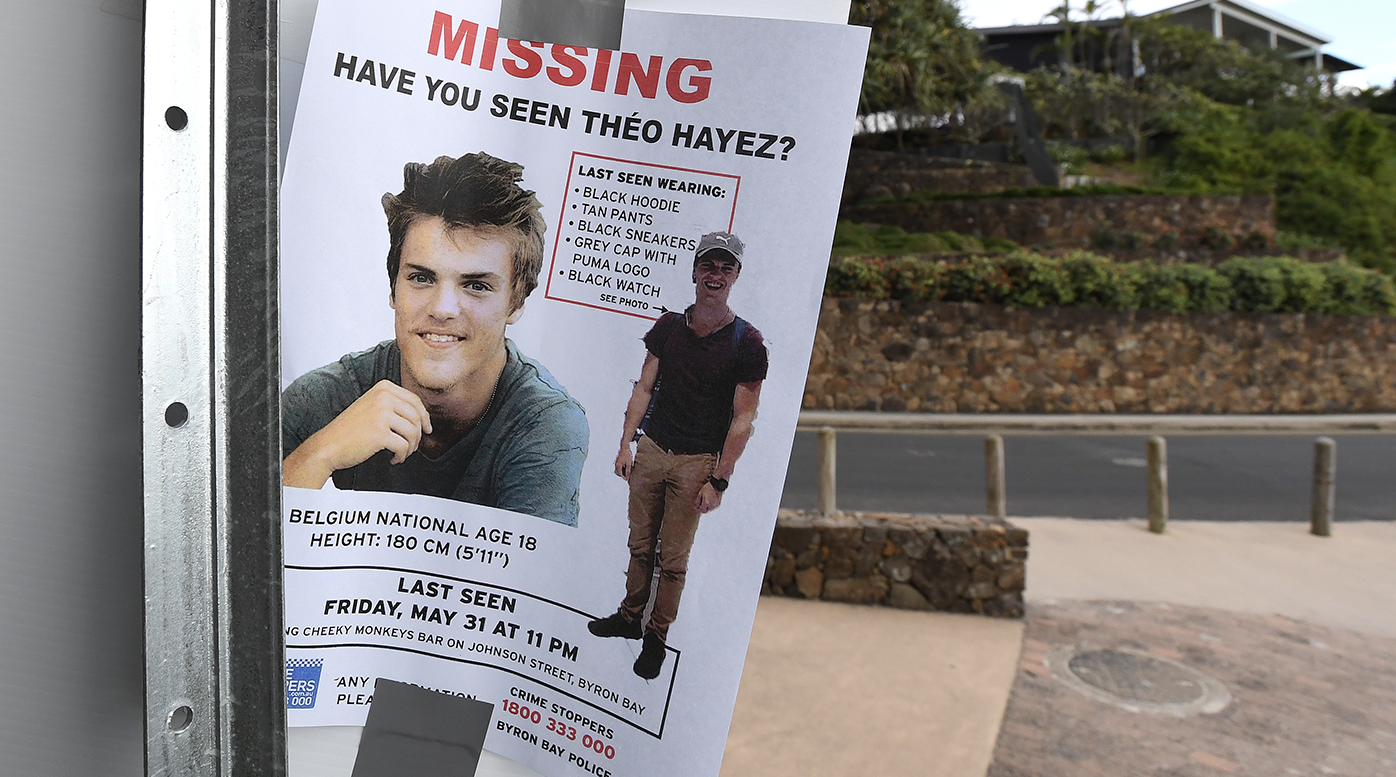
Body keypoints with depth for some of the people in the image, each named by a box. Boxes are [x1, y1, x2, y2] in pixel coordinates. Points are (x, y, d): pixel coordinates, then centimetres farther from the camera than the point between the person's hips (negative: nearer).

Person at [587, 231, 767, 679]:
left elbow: (743, 419, -8)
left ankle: (656, 638, 21)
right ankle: (630, 618, 33)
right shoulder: (668, 326, 3)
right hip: (651, 450, 4)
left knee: (673, 558, 5)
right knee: (640, 544, 14)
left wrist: (718, 481, -10)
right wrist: (626, 443, 3)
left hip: (696, 463, -3)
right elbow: (645, 387, 9)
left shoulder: (746, 343, -9)